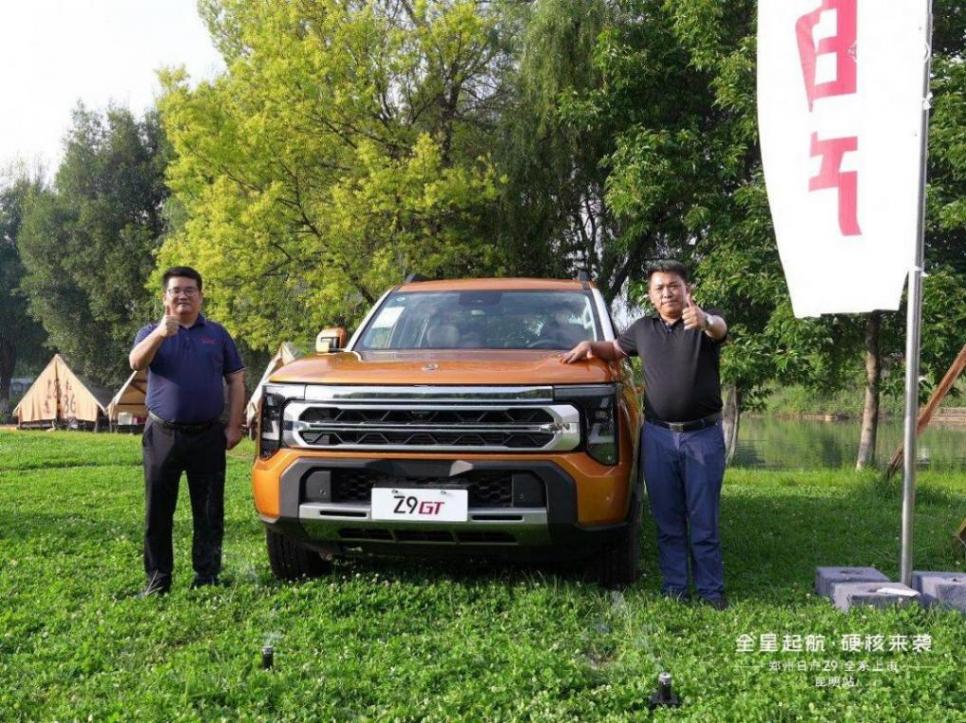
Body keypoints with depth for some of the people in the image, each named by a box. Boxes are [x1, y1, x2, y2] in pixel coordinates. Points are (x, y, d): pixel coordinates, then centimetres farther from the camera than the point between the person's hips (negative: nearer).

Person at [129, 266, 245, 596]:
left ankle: (207, 577, 14)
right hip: (163, 433, 0)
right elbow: (136, 362, -15)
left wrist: (234, 426, -1)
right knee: (158, 512, 5)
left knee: (209, 512, 5)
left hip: (208, 435, 0)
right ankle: (158, 578, 15)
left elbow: (236, 380, 9)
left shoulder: (217, 334, 10)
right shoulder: (152, 333, 7)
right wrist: (159, 335, -34)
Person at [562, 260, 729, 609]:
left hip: (703, 435, -3)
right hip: (658, 436, 3)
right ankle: (674, 588, 15)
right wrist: (589, 346, 7)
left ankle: (711, 589, 11)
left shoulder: (705, 321, -2)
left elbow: (720, 328, -26)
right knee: (668, 521, 8)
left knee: (704, 521, 2)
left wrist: (704, 320, -51)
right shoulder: (643, 329, 12)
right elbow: (615, 349, 29)